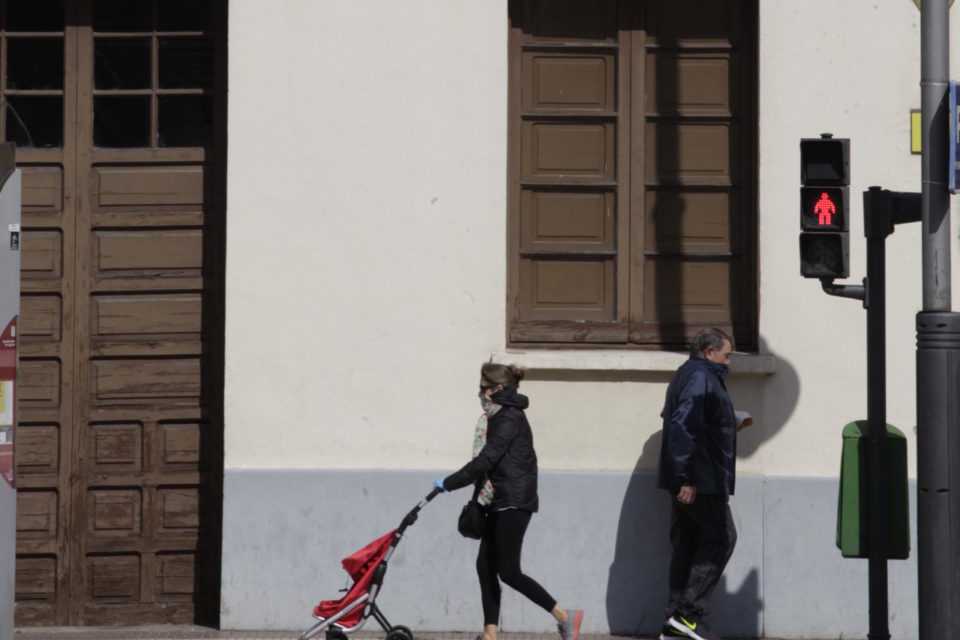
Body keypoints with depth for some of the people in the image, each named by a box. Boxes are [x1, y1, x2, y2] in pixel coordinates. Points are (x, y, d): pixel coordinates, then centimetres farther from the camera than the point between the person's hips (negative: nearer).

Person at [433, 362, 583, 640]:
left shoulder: (510, 419, -15)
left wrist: (448, 483, -14)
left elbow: (485, 460, -20)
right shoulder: (501, 417, 17)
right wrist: (480, 479, 5)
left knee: (508, 572, -11)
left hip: (514, 502, -10)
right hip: (501, 502, 10)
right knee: (486, 566, 7)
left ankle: (565, 615, -7)